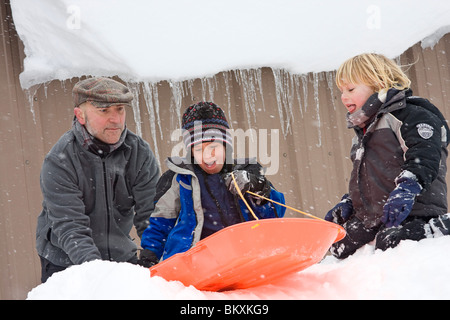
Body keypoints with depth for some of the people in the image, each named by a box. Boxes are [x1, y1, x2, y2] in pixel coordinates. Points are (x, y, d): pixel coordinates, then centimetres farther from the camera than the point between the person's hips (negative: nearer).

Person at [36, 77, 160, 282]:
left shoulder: (140, 153, -8)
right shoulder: (59, 162, -18)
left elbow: (150, 215, -12)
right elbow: (69, 227, -26)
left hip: (121, 256, 3)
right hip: (65, 262, -3)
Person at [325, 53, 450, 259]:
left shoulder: (410, 114, -4)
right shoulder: (362, 131, 27)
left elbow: (424, 156, -19)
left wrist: (406, 188, -34)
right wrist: (347, 203, 18)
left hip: (413, 211, -10)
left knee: (390, 242, -34)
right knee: (341, 247, 5)